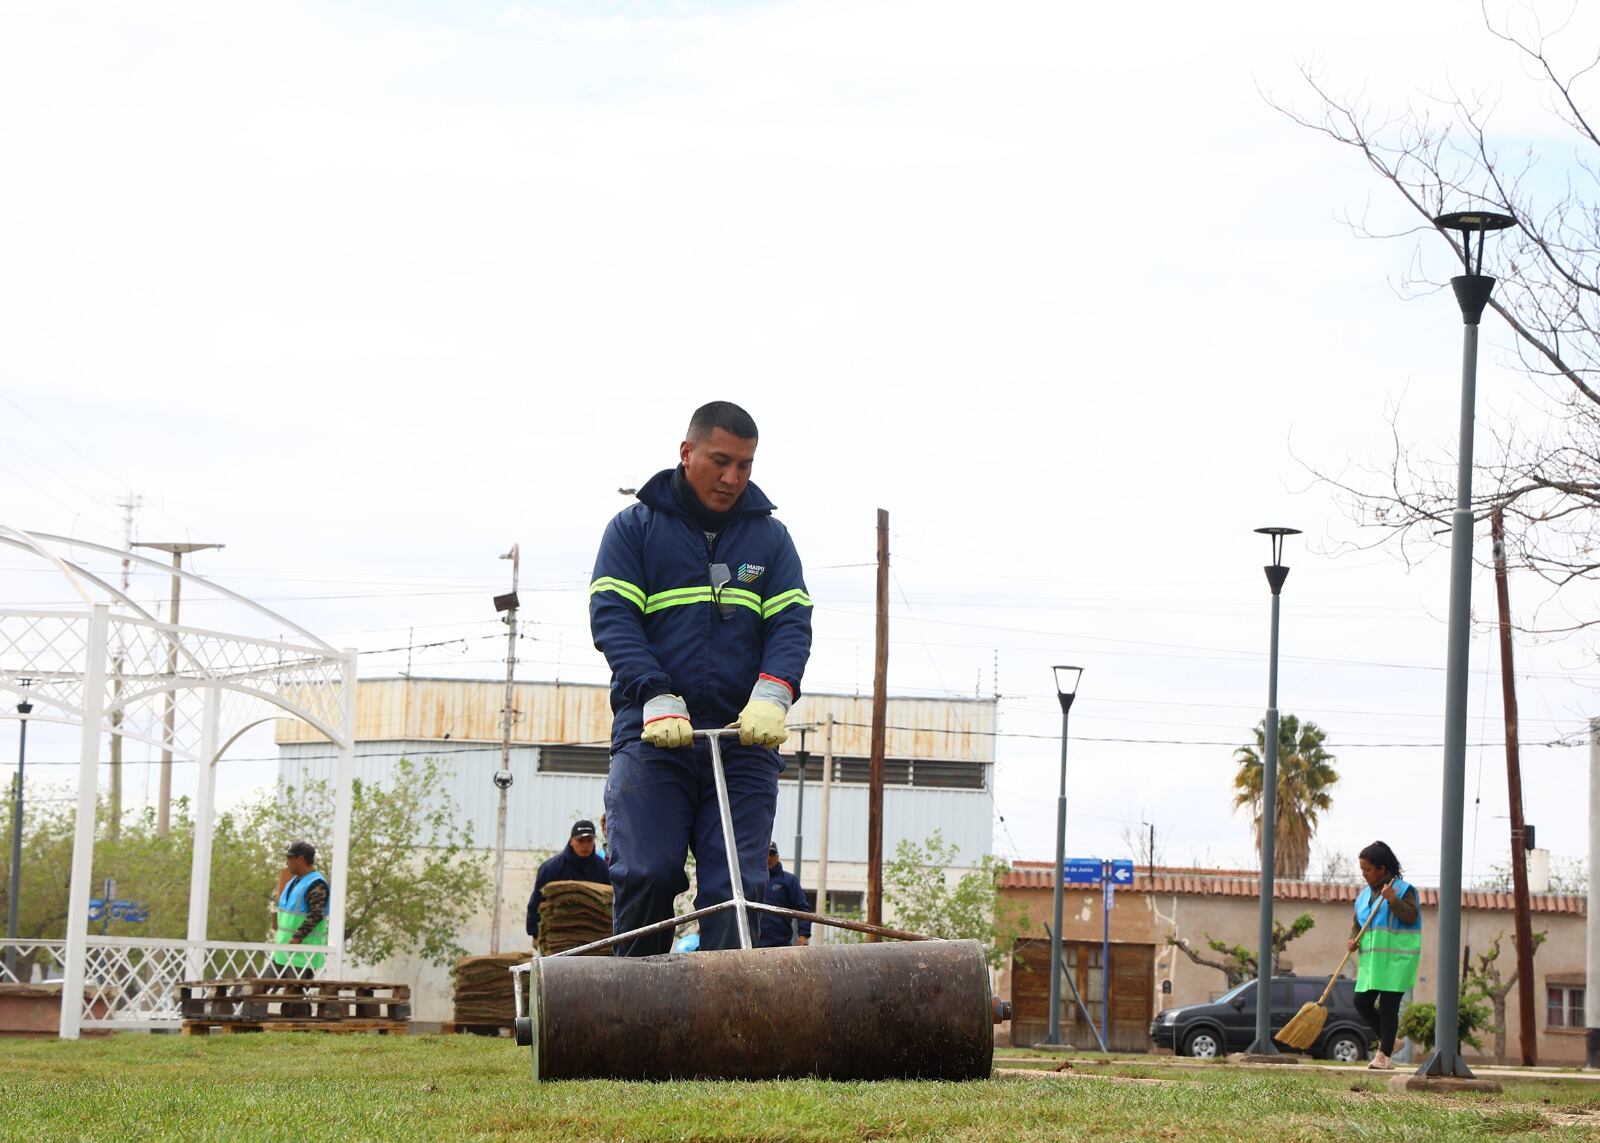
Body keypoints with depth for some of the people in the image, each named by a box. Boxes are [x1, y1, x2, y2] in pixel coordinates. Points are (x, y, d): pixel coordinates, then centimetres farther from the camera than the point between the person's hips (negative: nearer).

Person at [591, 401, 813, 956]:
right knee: (647, 873, -14)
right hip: (652, 736, -2)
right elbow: (612, 618, -2)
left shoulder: (770, 536, 16)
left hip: (745, 741, 2)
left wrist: (772, 694, -17)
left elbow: (792, 623, 5)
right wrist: (656, 699, -19)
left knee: (736, 886, -6)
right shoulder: (634, 527, 9)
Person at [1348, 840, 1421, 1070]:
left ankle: (1385, 1054, -1)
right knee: (1362, 1002, 2)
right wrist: (1354, 939, 0)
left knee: (1388, 1005, -7)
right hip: (1372, 960, 6)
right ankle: (1385, 1039, 23)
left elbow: (1411, 916, -14)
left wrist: (1393, 899, -25)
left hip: (1396, 959, -6)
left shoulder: (1403, 889, -3)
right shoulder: (1365, 895, 15)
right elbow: (1357, 923, 19)